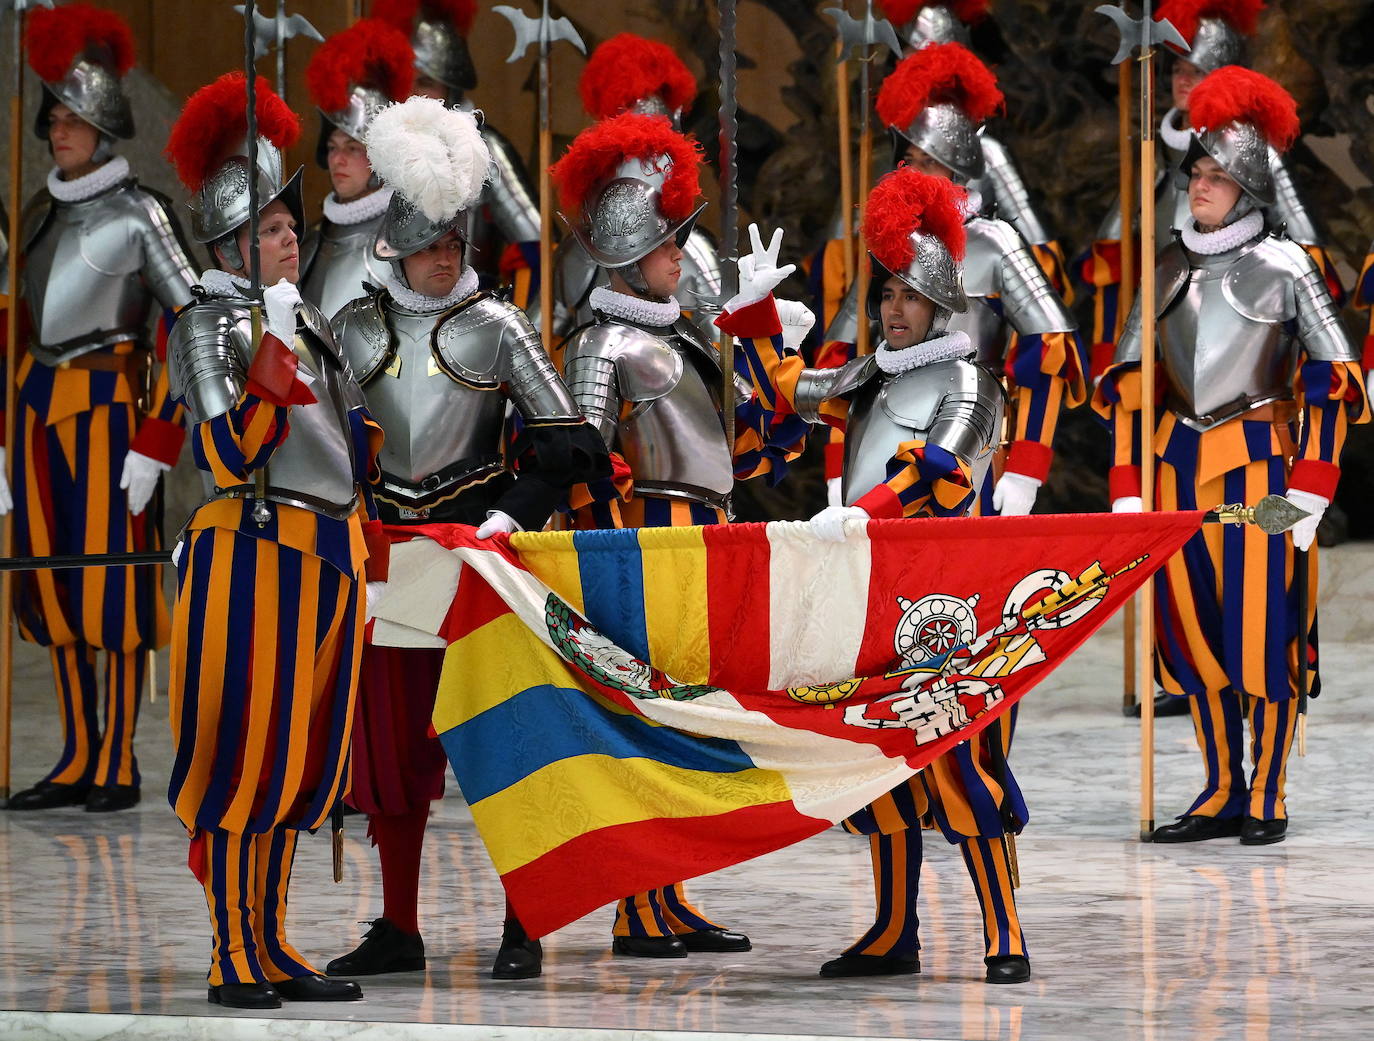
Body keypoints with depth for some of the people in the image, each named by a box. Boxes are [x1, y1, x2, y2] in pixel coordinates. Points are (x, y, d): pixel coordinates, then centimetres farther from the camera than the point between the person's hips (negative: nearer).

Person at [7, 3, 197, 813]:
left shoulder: (137, 213, -4)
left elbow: (192, 323, -9)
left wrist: (155, 441, -15)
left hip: (107, 402, -7)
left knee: (111, 576, -6)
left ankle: (119, 766, -2)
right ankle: (79, 762, 12)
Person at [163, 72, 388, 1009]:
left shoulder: (312, 323, 17)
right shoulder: (212, 325, -6)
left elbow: (356, 434, 25)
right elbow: (230, 453, -17)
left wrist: (367, 538, 20)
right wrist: (274, 351, -23)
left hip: (331, 554, 8)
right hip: (255, 552, -8)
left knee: (301, 757, 9)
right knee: (244, 750, -6)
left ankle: (272, 946, 14)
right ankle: (236, 958, -4)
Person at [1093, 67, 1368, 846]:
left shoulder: (1284, 267, -1)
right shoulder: (1169, 269, 12)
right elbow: (1129, 384, 14)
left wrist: (1307, 493, -10)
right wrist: (1127, 493, 6)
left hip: (1257, 462, -5)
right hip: (1179, 467, 5)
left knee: (1262, 630, -7)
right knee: (1191, 630, 4)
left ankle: (1267, 800, 2)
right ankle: (1223, 796, 13)